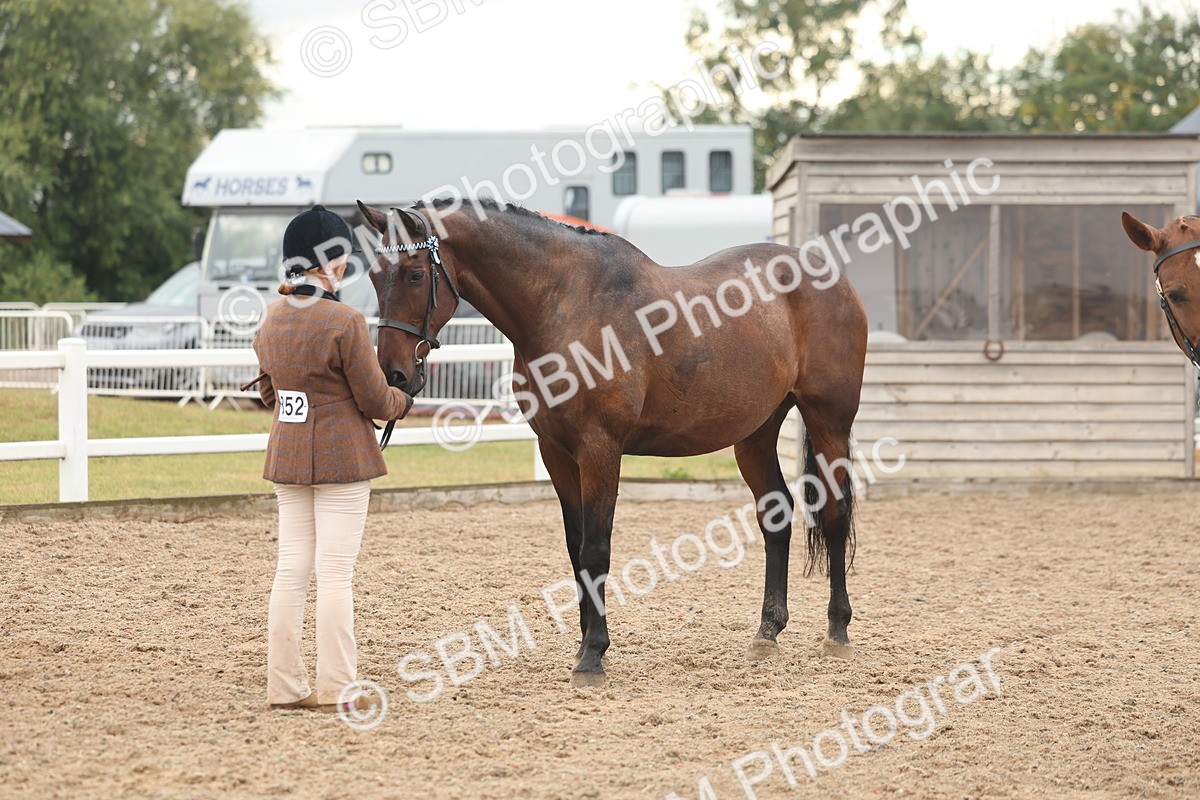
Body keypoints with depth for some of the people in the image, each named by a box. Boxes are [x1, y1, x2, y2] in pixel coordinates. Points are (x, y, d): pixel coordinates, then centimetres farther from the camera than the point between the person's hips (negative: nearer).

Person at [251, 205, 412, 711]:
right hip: (342, 456, -7)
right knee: (336, 572, -2)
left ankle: (285, 686, 12)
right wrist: (403, 402, 9)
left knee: (291, 569, 10)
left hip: (287, 454, 7)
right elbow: (375, 400, -12)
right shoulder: (344, 322, -18)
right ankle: (335, 688, 1)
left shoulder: (271, 319, 4)